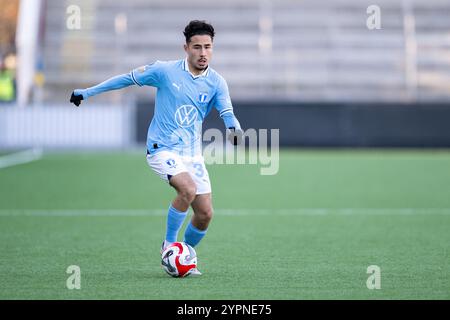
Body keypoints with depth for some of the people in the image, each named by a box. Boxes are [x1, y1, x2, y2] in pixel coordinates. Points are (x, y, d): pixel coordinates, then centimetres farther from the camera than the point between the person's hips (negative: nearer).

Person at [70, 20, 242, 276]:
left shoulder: (216, 82, -1)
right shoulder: (165, 71, -8)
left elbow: (227, 113, -12)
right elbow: (128, 79, 4)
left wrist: (234, 127, -37)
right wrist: (87, 92, 10)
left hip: (193, 154, 4)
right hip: (162, 149, -4)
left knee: (205, 214, -2)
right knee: (188, 190, -29)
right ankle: (169, 244, -7)